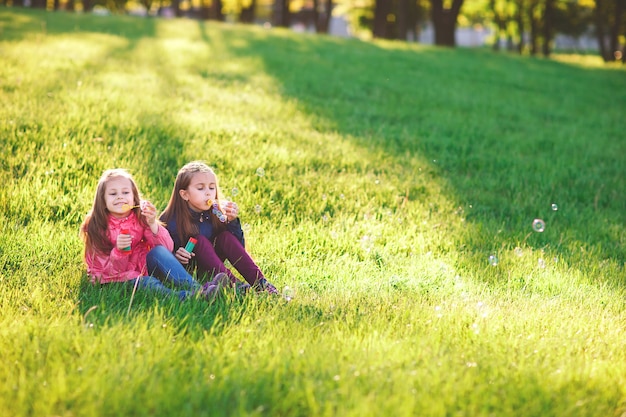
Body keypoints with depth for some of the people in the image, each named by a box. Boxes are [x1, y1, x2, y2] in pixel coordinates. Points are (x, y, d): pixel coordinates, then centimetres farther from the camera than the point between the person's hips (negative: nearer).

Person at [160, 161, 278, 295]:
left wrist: (232, 221, -18)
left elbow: (238, 248, -4)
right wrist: (174, 256, -34)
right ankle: (233, 284, -39)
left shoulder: (215, 214, -4)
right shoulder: (170, 221, -17)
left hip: (210, 267, 5)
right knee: (200, 241, -26)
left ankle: (260, 282, -26)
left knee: (226, 236, -16)